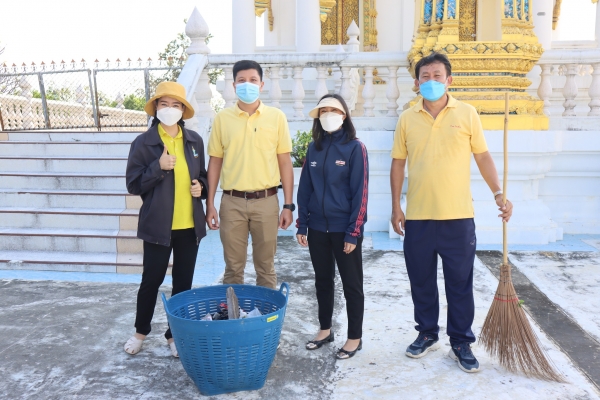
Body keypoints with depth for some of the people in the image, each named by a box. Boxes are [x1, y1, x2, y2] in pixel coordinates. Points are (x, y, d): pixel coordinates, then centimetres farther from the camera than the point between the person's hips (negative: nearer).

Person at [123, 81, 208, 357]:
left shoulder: (195, 141, 4)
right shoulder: (143, 142, -6)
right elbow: (133, 184, -6)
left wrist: (201, 187, -5)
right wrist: (158, 167, -20)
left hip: (190, 225, 3)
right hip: (157, 226, -3)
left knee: (183, 282, 11)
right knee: (151, 280, 10)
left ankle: (175, 333, 28)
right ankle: (140, 331, 34)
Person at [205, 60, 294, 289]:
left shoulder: (276, 117, 2)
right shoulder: (222, 118, 4)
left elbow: (285, 163, 3)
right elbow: (215, 162, 7)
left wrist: (288, 205, -1)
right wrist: (210, 204, 3)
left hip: (266, 201, 0)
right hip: (232, 202, 1)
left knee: (266, 267, 10)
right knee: (233, 268, 9)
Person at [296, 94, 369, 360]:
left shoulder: (355, 148, -7)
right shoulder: (313, 149, 7)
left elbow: (360, 193, -10)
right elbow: (304, 189, 8)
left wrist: (353, 232, -13)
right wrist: (302, 225, 4)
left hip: (344, 229, -4)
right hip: (317, 228, 5)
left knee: (351, 284, 7)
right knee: (322, 280, 16)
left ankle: (355, 337, 21)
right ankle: (325, 329, 33)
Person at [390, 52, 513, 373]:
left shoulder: (467, 113, 2)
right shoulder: (407, 119, 5)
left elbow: (483, 157, 5)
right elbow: (398, 164, 8)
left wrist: (498, 194, -4)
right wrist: (396, 207, 6)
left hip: (458, 217, -1)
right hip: (417, 217, 2)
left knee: (460, 283, 7)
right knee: (421, 281, 12)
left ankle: (461, 343, 22)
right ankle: (427, 334, 31)